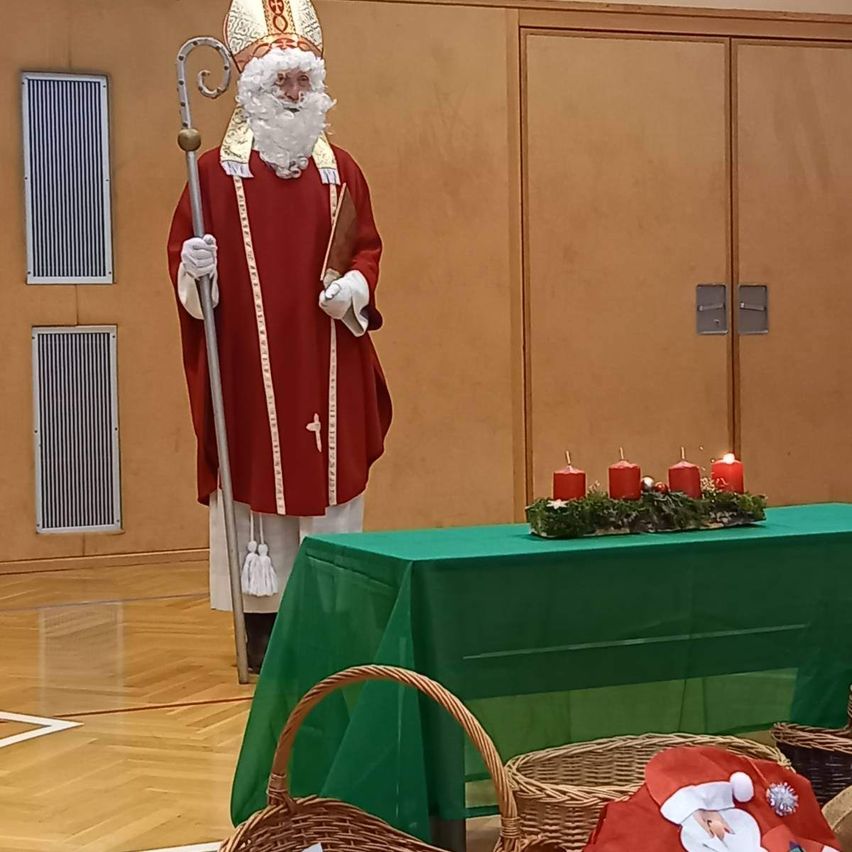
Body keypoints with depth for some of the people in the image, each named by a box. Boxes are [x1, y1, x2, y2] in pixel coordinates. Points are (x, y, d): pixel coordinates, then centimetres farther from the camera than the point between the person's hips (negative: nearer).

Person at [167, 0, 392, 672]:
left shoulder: (339, 167, 9)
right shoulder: (217, 170, -1)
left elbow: (368, 246, 12)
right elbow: (183, 252, 0)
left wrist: (356, 286, -7)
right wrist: (194, 268, -21)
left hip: (327, 369, 3)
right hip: (248, 364, -3)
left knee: (331, 478, 5)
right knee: (258, 478, -2)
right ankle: (262, 620, 6)